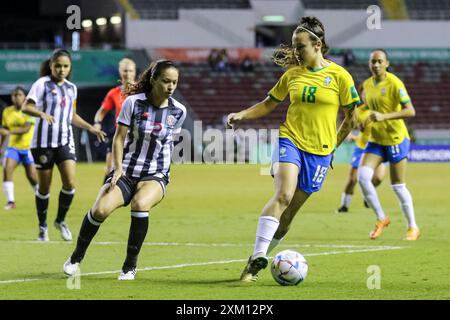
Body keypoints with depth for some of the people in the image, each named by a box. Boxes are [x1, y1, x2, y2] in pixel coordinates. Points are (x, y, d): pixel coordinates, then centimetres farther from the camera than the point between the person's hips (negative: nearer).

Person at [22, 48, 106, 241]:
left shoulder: (71, 88, 11)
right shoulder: (42, 84, -7)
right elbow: (25, 107, -17)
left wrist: (90, 128, 16)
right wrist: (42, 113, -35)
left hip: (65, 142, 4)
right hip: (43, 142, -4)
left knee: (70, 183, -12)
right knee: (44, 188, 3)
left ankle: (60, 220, 10)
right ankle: (42, 227, 20)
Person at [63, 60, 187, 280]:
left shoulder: (178, 111, -1)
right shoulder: (133, 102, -8)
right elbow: (119, 138, -4)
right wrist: (118, 169, -12)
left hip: (156, 175, 0)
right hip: (127, 172, 0)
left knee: (140, 204, -33)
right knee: (100, 210, -22)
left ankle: (130, 266, -18)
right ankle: (76, 258, 5)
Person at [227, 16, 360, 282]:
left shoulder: (339, 76, -1)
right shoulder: (292, 74, 7)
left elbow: (351, 116, 6)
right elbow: (269, 103, 17)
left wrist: (334, 145, 9)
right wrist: (242, 115, 2)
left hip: (319, 152, 0)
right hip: (290, 141, 0)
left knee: (290, 212, 2)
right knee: (283, 195, -24)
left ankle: (259, 259, 15)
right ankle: (257, 257, -29)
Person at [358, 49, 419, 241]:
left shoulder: (394, 83, -15)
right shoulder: (367, 84, 6)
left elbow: (410, 111, -22)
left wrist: (384, 117, -31)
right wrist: (365, 120, 6)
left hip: (396, 139, -6)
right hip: (376, 140, 6)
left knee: (398, 186, -1)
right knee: (363, 177, -12)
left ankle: (413, 227, 17)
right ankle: (381, 219, 3)